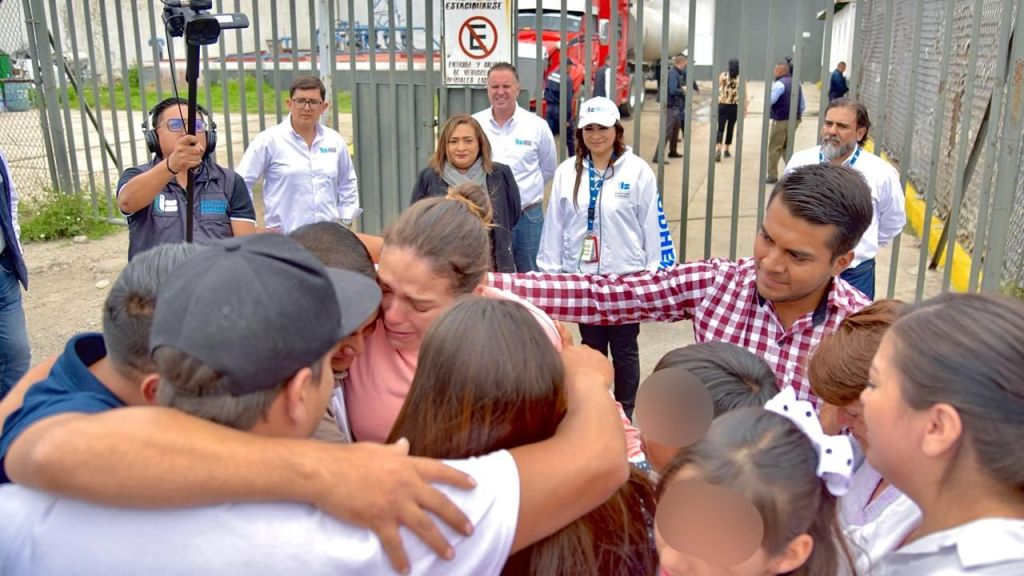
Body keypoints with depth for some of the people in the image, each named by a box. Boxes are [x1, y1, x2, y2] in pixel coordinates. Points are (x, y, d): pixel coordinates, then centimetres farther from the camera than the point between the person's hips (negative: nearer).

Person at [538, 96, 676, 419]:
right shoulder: (567, 172, 0)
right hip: (582, 275, 3)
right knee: (591, 348, 17)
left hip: (626, 276, -2)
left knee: (624, 350, 11)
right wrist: (550, 271, 3)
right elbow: (555, 225, 3)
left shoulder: (638, 171, -8)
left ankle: (625, 414, 27)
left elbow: (653, 226, -6)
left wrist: (656, 274, -7)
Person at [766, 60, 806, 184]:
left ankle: (772, 176, 7)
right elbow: (803, 104, 14)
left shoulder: (779, 84, -14)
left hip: (781, 121, -8)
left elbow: (770, 101, -19)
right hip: (794, 120, 8)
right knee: (786, 148, 21)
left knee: (774, 149, 3)